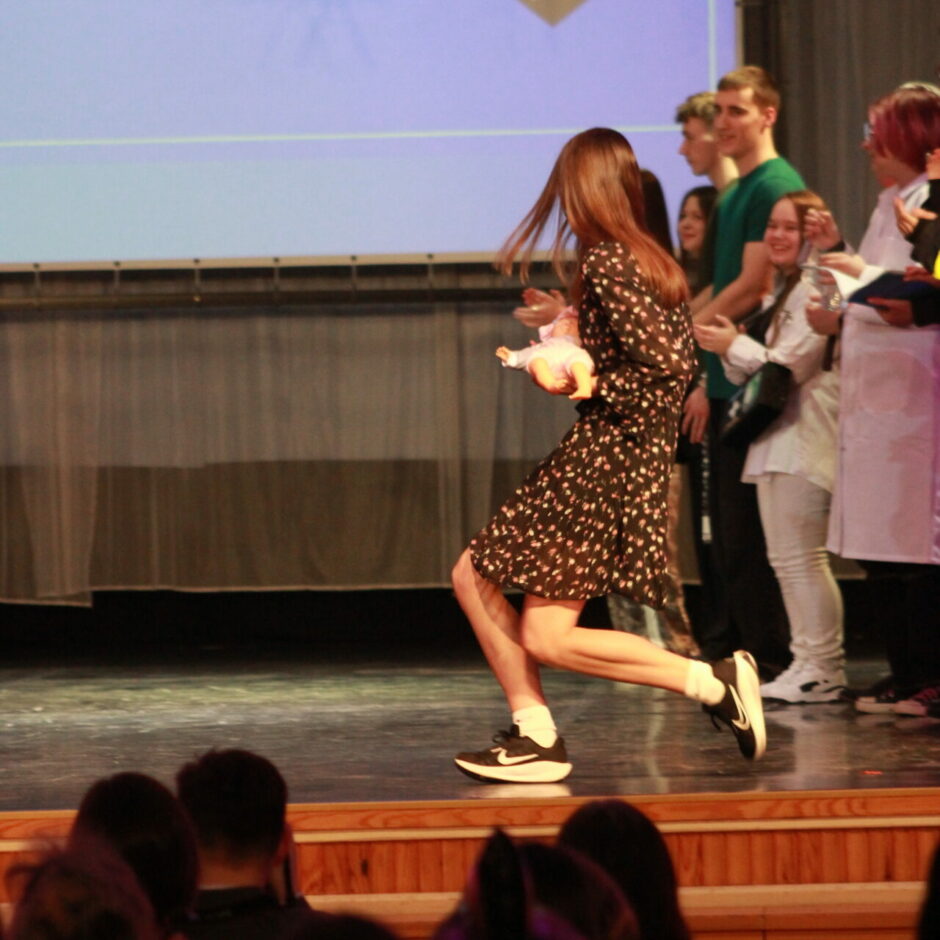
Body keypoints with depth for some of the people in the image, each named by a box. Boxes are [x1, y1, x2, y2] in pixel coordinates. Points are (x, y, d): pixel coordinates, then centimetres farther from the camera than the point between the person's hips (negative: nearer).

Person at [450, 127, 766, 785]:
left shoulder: (606, 263, -15)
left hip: (608, 459, -10)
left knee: (546, 636, -10)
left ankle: (714, 680, -7)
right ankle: (536, 733, 9)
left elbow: (667, 364, -23)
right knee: (475, 578, 12)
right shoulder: (650, 260, 12)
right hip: (605, 453, 10)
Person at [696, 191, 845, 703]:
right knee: (786, 557, 12)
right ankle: (807, 663, 17)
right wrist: (730, 346, 3)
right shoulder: (779, 294, 19)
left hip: (803, 439, -11)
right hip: (775, 439, 11)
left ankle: (822, 667, -5)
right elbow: (757, 369, 22)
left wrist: (734, 346, -9)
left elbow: (789, 364, -18)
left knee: (802, 557, -9)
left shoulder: (816, 291, -13)